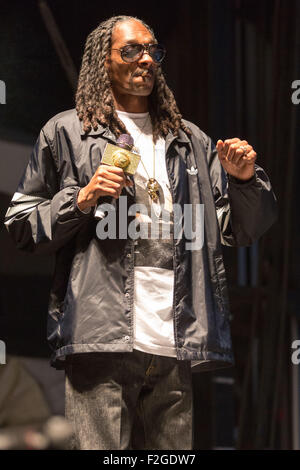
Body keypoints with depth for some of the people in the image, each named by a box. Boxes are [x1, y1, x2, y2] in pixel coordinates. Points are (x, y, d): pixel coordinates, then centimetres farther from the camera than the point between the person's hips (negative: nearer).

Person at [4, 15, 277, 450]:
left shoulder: (191, 141, 21)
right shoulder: (66, 133, 10)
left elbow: (244, 230, 21)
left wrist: (246, 180, 1)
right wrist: (81, 200, -7)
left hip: (174, 347, 4)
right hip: (102, 336, -4)